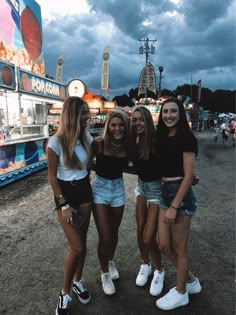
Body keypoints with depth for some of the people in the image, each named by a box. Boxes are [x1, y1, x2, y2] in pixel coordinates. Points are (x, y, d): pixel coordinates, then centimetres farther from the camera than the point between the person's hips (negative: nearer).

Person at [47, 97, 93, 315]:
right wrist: (63, 205, -12)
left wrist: (86, 185, 13)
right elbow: (52, 176, -11)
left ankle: (77, 282, 38)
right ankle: (65, 293, 20)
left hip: (85, 191, 5)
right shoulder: (56, 141, -17)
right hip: (65, 193, -5)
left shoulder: (87, 138, -1)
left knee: (82, 243, 14)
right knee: (77, 247, -5)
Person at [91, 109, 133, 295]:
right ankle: (105, 273, 27)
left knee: (114, 233, 18)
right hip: (100, 188, -3)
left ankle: (111, 262, 48)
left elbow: (124, 167, -1)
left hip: (118, 188, 3)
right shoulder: (99, 143, -18)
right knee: (104, 237, 0)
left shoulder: (127, 146, -9)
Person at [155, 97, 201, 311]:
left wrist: (174, 207, -18)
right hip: (164, 192, 8)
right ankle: (191, 280, 38)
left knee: (179, 248, 9)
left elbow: (188, 176, -16)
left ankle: (181, 293, 32)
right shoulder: (162, 137, 9)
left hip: (181, 195, -7)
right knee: (164, 246, 14)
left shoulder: (187, 138, -12)